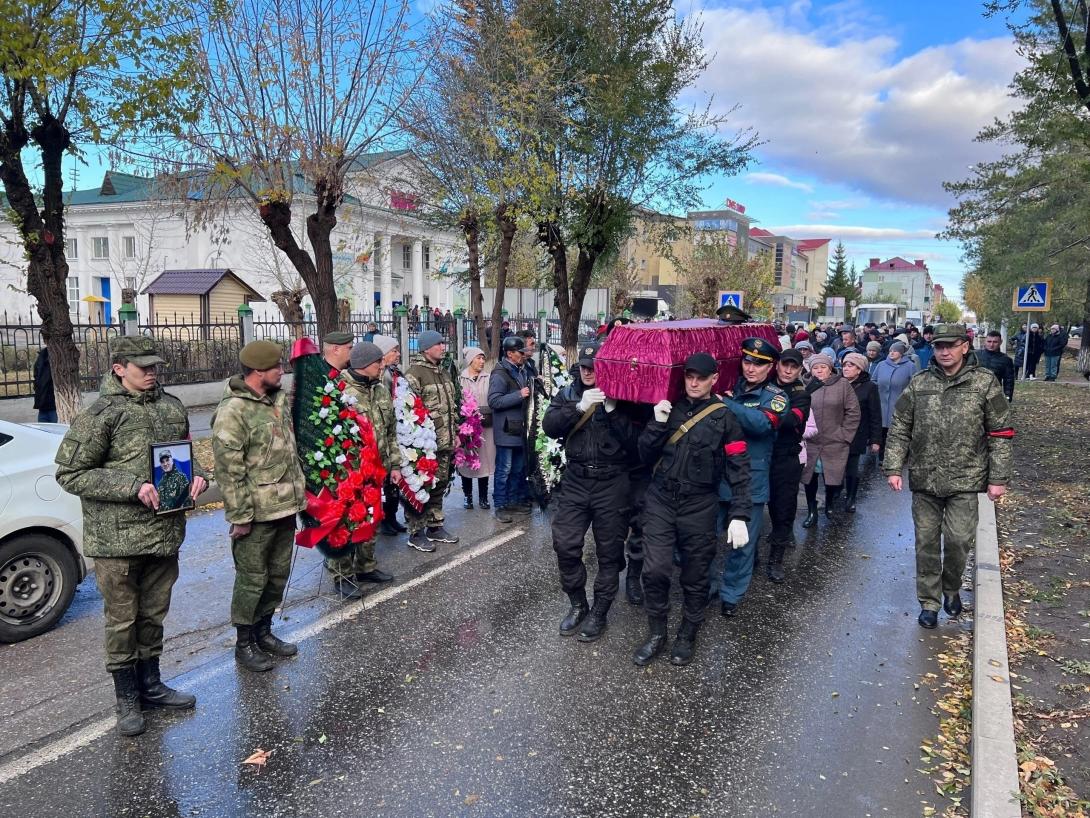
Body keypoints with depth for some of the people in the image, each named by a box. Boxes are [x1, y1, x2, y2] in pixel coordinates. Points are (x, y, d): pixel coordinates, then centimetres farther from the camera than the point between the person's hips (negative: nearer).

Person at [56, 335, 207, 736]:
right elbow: (70, 474, -11)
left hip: (165, 532, 5)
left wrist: (196, 475, -2)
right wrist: (131, 486, -21)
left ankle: (150, 684, 35)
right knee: (122, 620, 8)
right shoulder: (100, 415, -11)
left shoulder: (171, 406, 6)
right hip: (117, 538, -5)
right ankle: (127, 699, 24)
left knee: (154, 614, 18)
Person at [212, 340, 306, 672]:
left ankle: (263, 631, 35)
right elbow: (229, 470, -19)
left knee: (278, 574, 18)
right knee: (252, 579, 5)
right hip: (257, 514, -8)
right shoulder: (233, 411, -18)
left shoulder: (278, 398, 8)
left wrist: (299, 491, 16)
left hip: (285, 508, 8)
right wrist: (240, 516, -18)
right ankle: (244, 644, 21)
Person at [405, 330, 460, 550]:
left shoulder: (443, 374, 16)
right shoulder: (414, 374, -13)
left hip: (445, 443, 9)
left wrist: (455, 433, 20)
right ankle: (416, 533, 10)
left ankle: (435, 526, 29)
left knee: (439, 485, 16)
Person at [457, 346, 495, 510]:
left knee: (485, 460, 5)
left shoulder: (488, 379, 4)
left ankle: (483, 497, 16)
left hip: (486, 426, 2)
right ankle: (467, 496, 19)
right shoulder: (460, 379, -1)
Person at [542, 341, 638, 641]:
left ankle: (599, 612, 24)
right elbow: (549, 426, -10)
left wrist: (612, 410, -22)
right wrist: (579, 407, -22)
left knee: (609, 552, 7)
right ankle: (577, 604, 24)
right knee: (565, 545, 2)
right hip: (575, 481, 3)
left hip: (612, 484, -2)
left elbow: (634, 441, -11)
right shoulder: (568, 394, 6)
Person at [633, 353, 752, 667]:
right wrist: (658, 424, -10)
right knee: (655, 570, -6)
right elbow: (646, 456, 5)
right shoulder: (668, 408, 6)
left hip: (699, 507, -2)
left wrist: (740, 515, -14)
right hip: (660, 501, 2)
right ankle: (656, 634, 14)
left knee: (695, 578, 9)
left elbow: (739, 470, -6)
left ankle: (687, 636, 29)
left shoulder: (724, 417, -3)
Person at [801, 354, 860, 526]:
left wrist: (844, 435, -6)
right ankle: (812, 512, 23)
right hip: (810, 443, 2)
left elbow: (853, 413, -2)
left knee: (833, 478, 7)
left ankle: (829, 505, 35)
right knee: (810, 477, 7)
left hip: (834, 444, -1)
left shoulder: (843, 385, -3)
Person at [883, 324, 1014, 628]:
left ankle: (951, 588, 27)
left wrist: (998, 478, -4)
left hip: (964, 479, -2)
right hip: (924, 478, 2)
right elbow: (899, 429, 5)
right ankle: (929, 601, 22)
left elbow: (1001, 435, 0)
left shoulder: (984, 383, -2)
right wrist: (893, 468, -2)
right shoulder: (919, 384, 3)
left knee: (958, 539, -3)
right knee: (926, 542, 7)